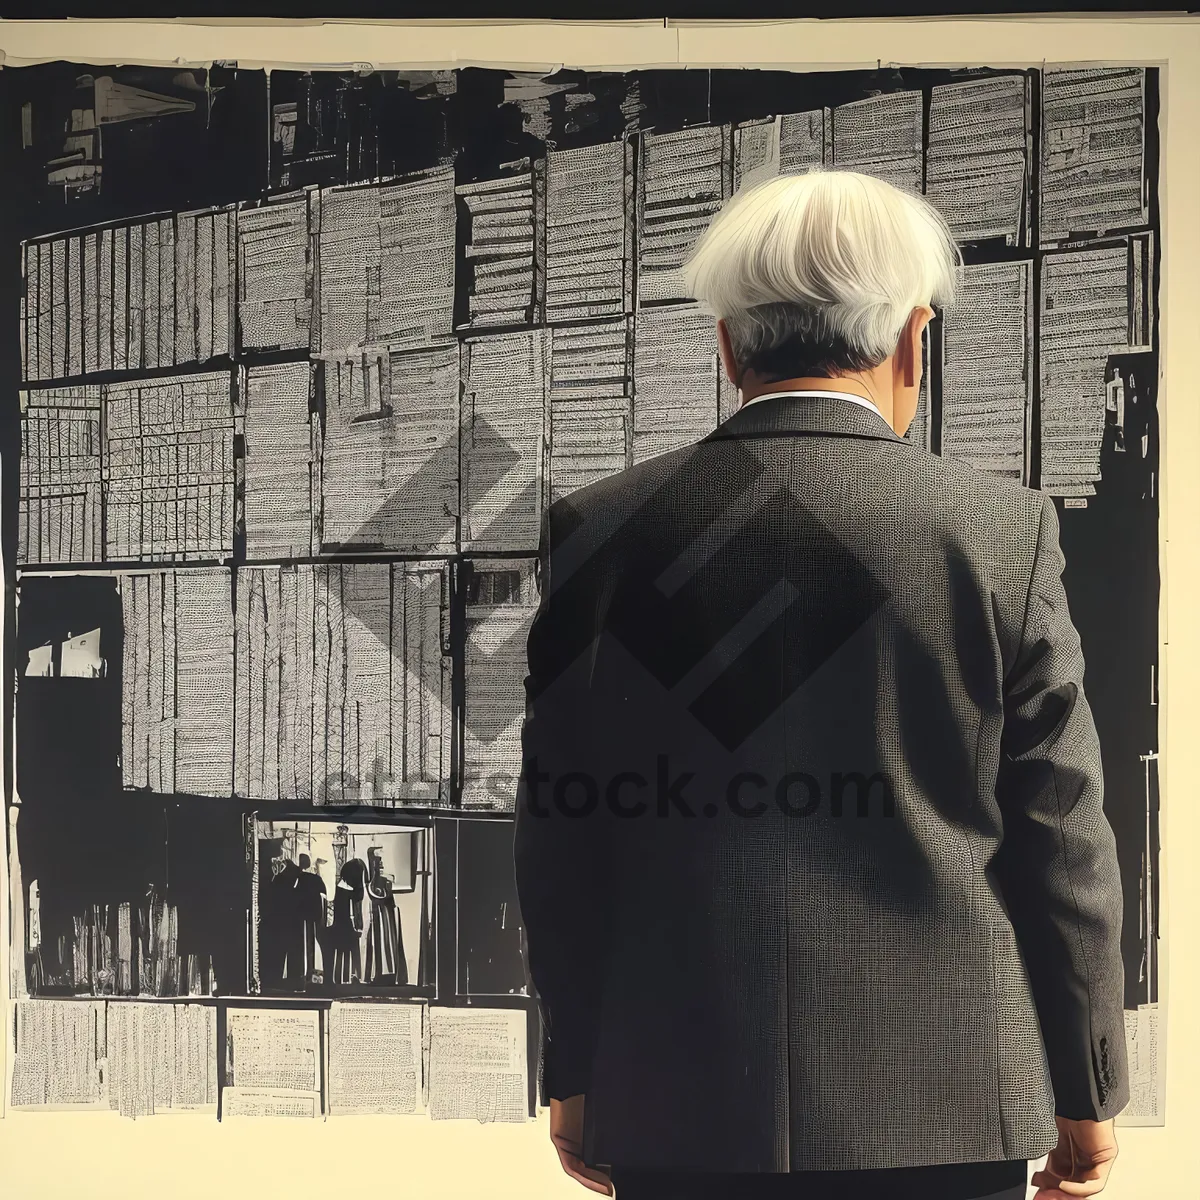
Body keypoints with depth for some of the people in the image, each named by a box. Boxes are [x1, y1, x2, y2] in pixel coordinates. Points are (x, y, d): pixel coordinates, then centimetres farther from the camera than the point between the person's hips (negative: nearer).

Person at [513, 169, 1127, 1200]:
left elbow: (561, 835, 0)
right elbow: (1061, 838, -4)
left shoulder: (598, 530, -5)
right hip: (943, 1102, 0)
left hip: (677, 1105, 1)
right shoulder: (1004, 529, -8)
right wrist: (1086, 1095, 10)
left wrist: (574, 1078, 12)